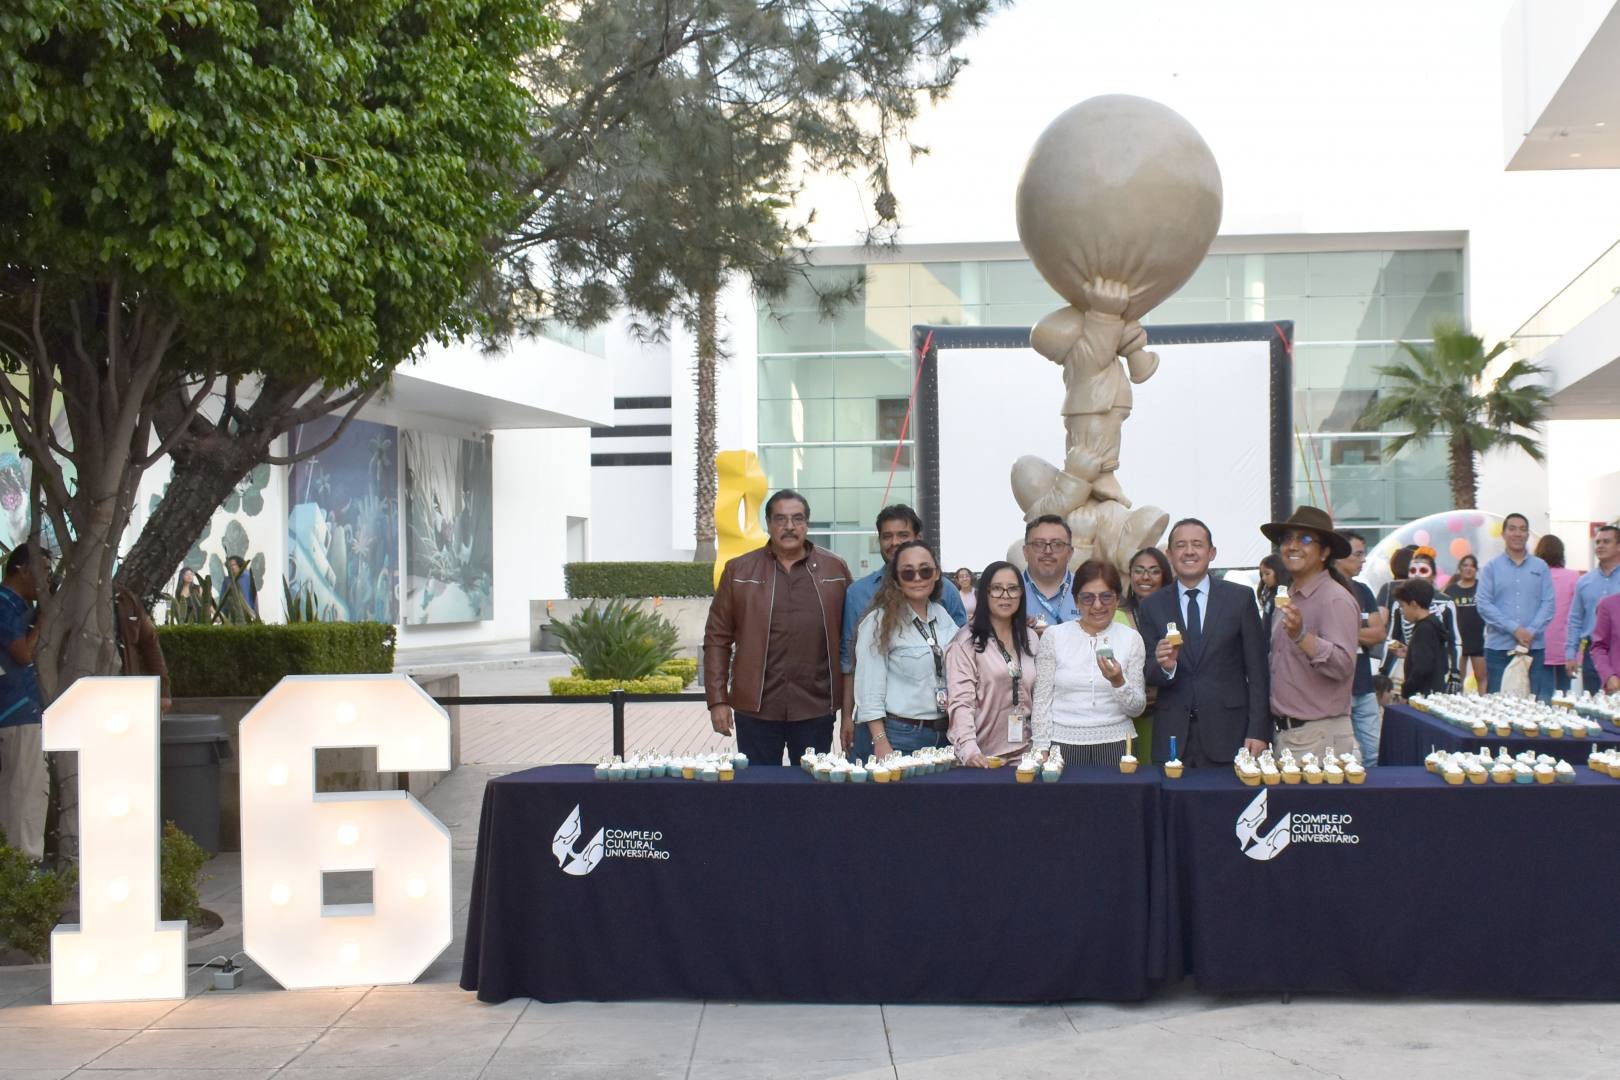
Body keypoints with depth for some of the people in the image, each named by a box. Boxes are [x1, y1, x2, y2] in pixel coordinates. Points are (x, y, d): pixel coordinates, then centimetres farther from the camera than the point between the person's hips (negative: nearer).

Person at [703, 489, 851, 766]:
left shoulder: (835, 569, 6)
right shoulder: (739, 571, 5)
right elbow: (717, 638, 5)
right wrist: (717, 700, -1)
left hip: (816, 708, 0)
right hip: (755, 708, 0)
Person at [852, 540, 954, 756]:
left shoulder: (943, 617, 9)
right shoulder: (879, 622, -10)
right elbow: (870, 690, -13)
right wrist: (881, 743, -17)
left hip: (944, 735, 6)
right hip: (900, 736, -5)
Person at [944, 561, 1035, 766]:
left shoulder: (1029, 639, 10)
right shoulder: (966, 642, -10)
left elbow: (1037, 697, 15)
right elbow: (960, 702, -18)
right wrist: (969, 750, -30)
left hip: (1023, 752, 5)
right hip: (982, 756, -5)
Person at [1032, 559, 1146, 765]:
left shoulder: (1131, 638, 4)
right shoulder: (1053, 636, 2)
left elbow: (1137, 709, 3)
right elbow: (1042, 701, 3)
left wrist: (1119, 682, -16)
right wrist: (1042, 752, -4)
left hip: (1115, 745, 1)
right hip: (1063, 743, -1)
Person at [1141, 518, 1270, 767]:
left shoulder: (1240, 598, 3)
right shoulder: (1152, 606, 8)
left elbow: (1258, 672, 2)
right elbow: (1148, 675, 6)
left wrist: (1258, 731, -5)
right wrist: (1164, 666, -16)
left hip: (1228, 735, -1)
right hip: (1172, 737, 1)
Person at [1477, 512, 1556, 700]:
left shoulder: (1540, 567, 10)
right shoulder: (1491, 567, 6)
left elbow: (1548, 603, 3)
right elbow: (1483, 604, -2)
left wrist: (1531, 632, -12)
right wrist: (1514, 629, -11)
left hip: (1535, 648, 1)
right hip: (1499, 649, -1)